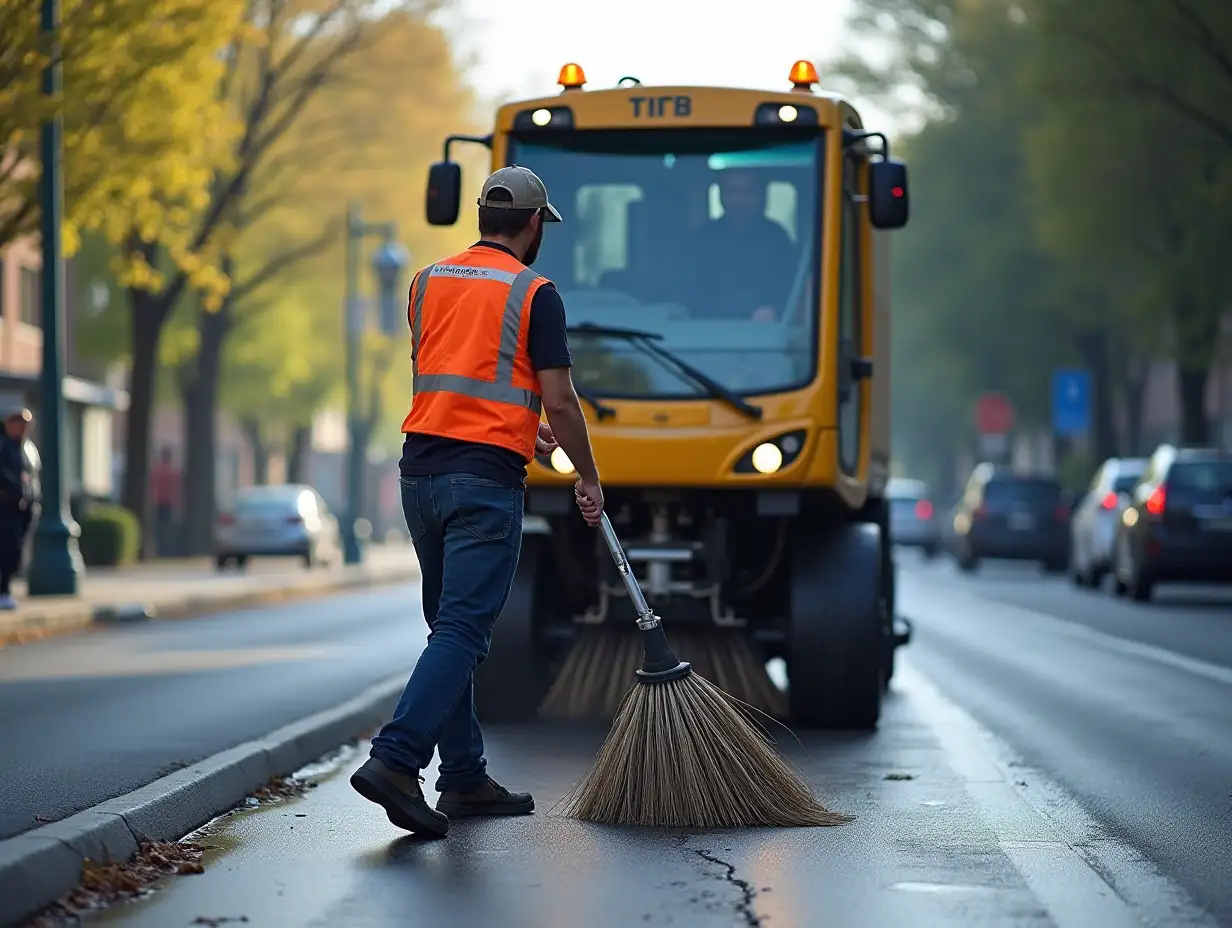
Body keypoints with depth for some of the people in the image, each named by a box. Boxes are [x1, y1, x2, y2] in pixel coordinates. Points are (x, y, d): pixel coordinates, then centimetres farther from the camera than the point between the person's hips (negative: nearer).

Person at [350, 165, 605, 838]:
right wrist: (588, 479, 5)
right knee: (462, 632, -9)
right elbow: (559, 401, -9)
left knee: (452, 626, 14)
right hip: (485, 479, -7)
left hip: (420, 469, 7)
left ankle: (465, 778, 16)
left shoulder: (428, 282, 13)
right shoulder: (533, 293, -6)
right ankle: (394, 759, -21)